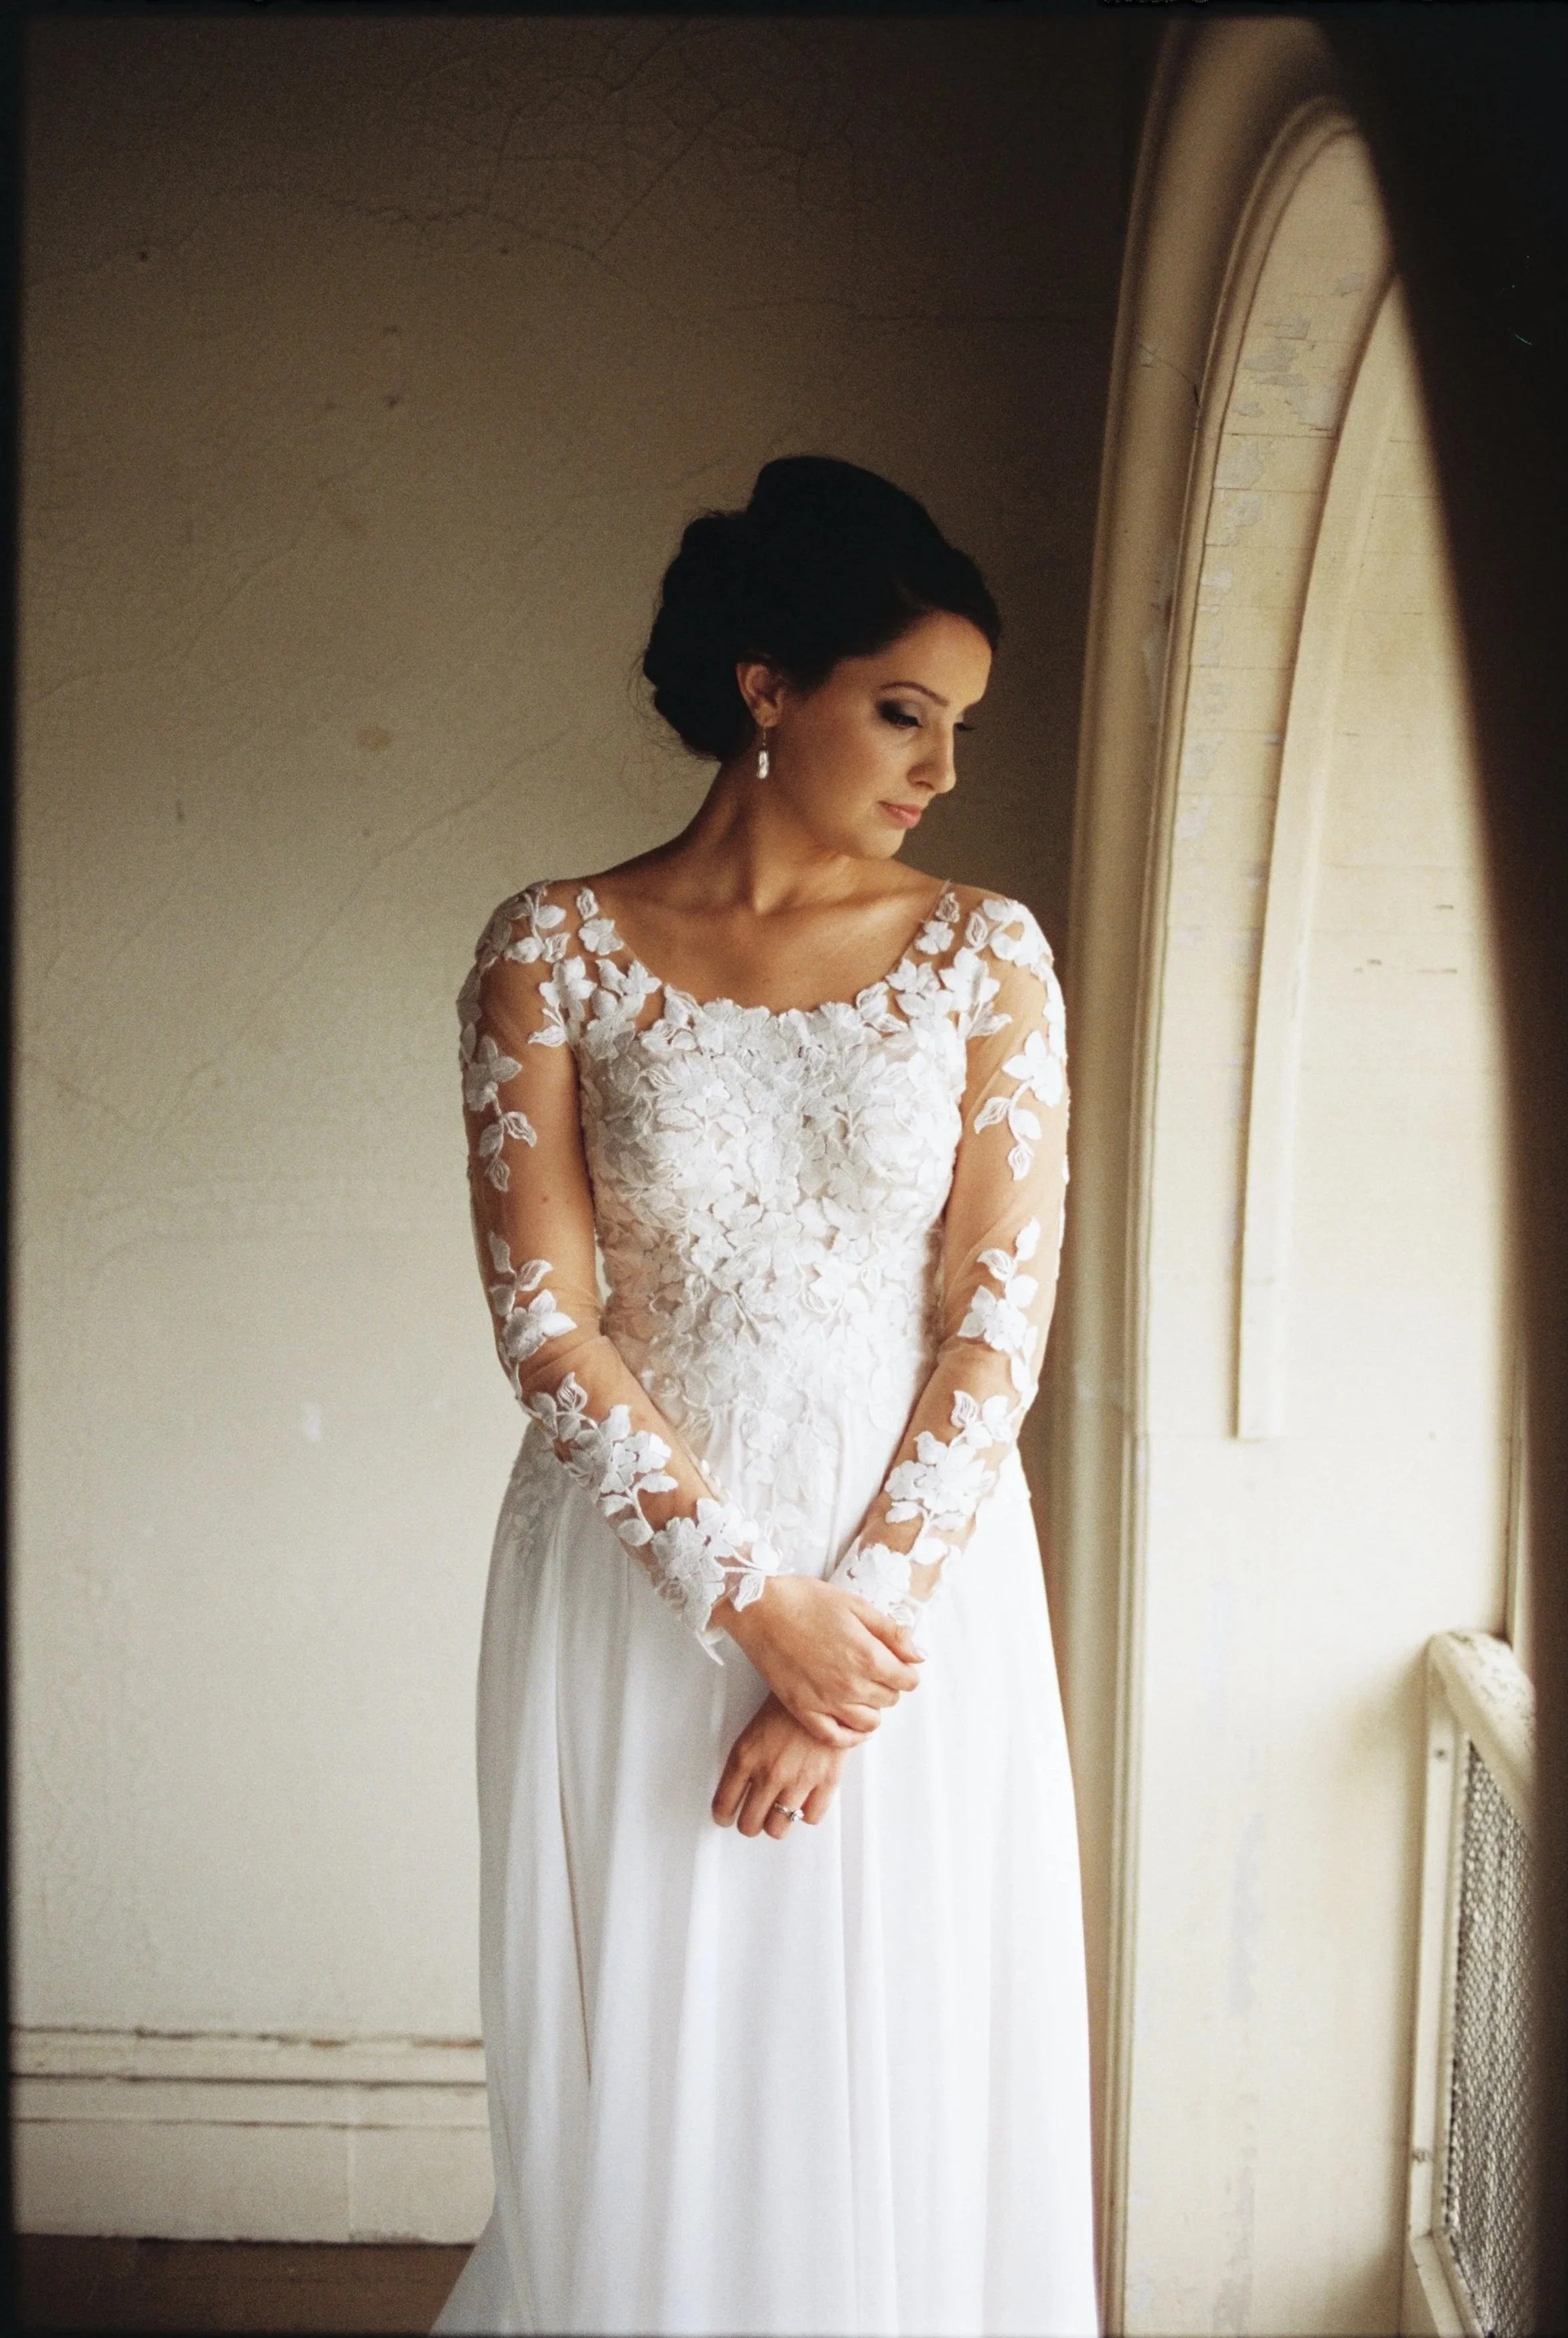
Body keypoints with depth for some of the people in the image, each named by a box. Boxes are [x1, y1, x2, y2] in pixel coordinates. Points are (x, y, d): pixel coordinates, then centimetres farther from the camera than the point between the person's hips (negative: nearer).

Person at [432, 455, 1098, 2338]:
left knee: (903, 2075, 11)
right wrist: (754, 1598, -13)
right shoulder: (558, 949, -3)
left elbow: (1000, 1318, -5)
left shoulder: (984, 955, 0)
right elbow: (545, 1318, -8)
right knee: (646, 2088, 10)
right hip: (641, 1580, -1)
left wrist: (859, 1627, -12)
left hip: (915, 1572, 1)